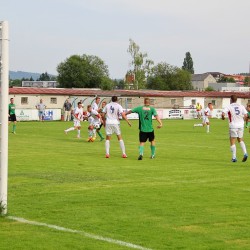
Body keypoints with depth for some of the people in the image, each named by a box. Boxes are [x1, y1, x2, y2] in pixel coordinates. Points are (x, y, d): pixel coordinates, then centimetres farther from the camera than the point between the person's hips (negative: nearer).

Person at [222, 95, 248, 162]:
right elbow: (245, 115, 0)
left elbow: (223, 114, -19)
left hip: (233, 126, -4)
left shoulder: (229, 107, -6)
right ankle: (245, 153, 2)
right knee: (240, 140, 20)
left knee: (232, 142, 3)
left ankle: (234, 157, -2)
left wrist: (223, 117, 3)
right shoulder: (241, 106, 5)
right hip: (241, 125, 4)